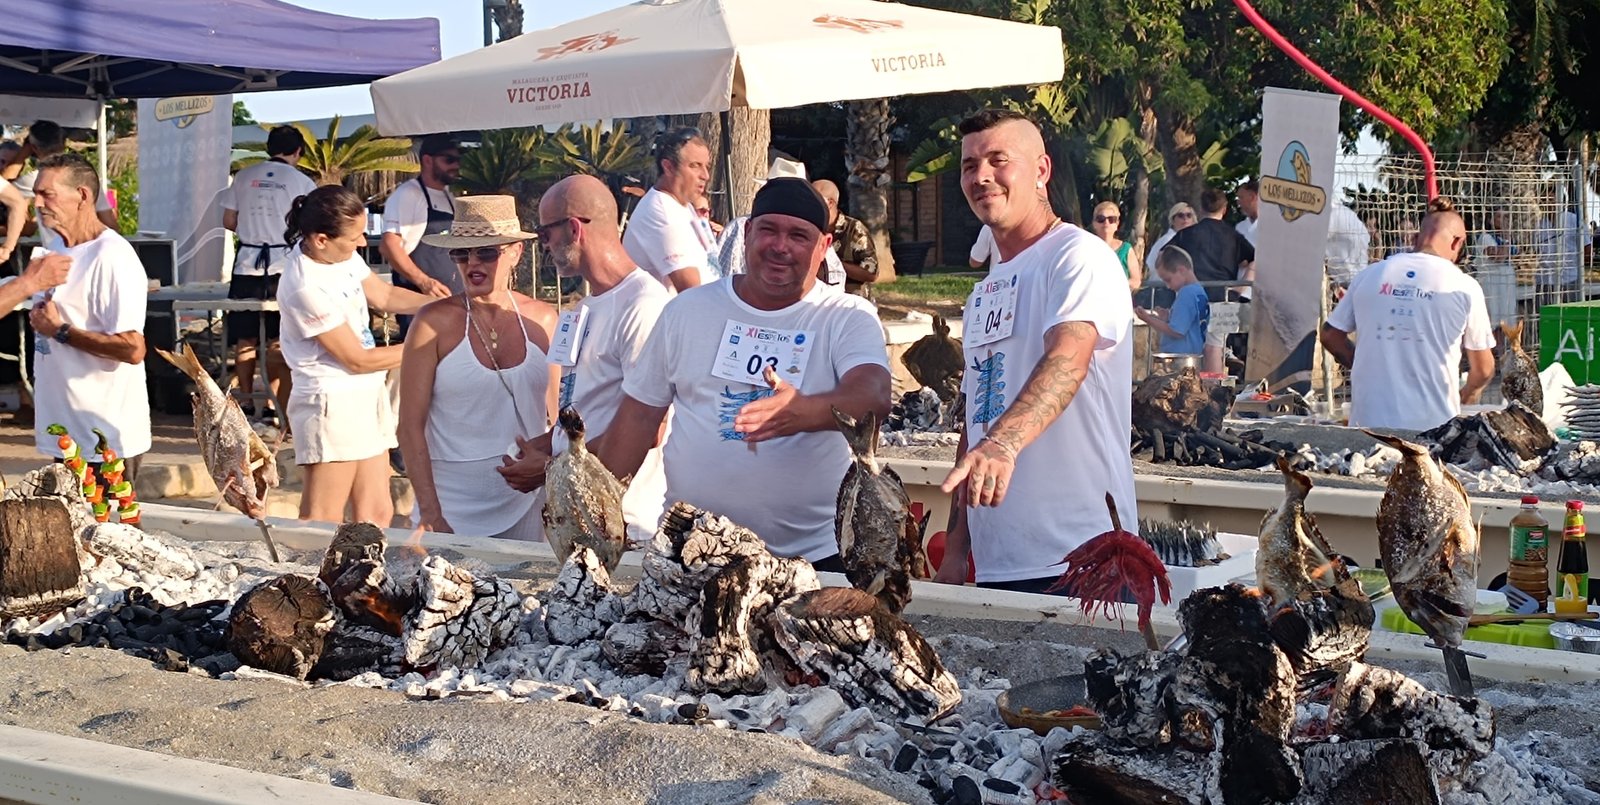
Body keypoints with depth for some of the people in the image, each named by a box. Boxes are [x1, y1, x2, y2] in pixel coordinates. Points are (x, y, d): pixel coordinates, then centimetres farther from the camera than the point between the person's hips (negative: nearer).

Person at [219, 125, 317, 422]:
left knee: (245, 339, 8)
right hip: (282, 266, -2)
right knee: (277, 342, 4)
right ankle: (272, 407, 3)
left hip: (247, 265, 2)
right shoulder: (301, 182, -2)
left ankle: (246, 405, 12)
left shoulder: (244, 177, 6)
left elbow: (228, 222, 8)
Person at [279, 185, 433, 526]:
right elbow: (357, 360, -17)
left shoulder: (340, 253, 0)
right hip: (332, 404, -9)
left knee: (376, 514, 11)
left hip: (365, 395, 9)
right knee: (322, 526, -5)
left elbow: (383, 295, 17)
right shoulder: (304, 287, -24)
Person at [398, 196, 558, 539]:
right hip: (453, 509, -2)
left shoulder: (543, 320, 3)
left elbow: (557, 417, 11)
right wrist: (430, 513, -11)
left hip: (527, 506, 3)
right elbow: (410, 427, -6)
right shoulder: (435, 323, -5)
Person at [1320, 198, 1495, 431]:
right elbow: (1483, 370, 4)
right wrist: (1465, 396, 26)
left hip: (1368, 420, 3)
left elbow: (1330, 335, 14)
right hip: (1434, 423, -3)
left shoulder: (1369, 275, 5)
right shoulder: (1464, 287, -3)